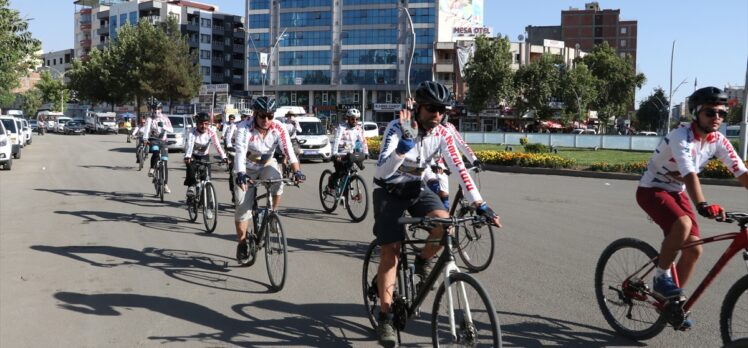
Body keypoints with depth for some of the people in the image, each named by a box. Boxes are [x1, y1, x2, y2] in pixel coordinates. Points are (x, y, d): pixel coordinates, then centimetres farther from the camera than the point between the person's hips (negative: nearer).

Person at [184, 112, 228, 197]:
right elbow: (189, 145, -40)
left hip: (204, 156, 2)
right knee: (191, 168, -30)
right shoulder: (192, 133, -24)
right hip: (193, 155, -2)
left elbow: (217, 145, -29)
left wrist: (224, 157, -45)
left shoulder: (211, 133, -19)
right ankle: (191, 187, -17)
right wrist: (187, 156, -59)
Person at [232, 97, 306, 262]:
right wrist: (241, 174, -55)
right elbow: (240, 152, -38)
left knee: (277, 183, -31)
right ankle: (242, 242, 12)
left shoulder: (279, 128, -19)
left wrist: (297, 171, -45)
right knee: (243, 205, -7)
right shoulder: (244, 128, -26)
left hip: (268, 164, 1)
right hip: (247, 168, -1)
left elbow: (289, 150, -29)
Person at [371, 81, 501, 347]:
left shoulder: (442, 134, -13)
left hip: (416, 188, 4)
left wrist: (481, 206, -23)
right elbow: (381, 172, -37)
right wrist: (406, 143, -51)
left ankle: (422, 261, 7)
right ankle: (385, 319, 0)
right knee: (390, 252, -9)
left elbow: (459, 169, -16)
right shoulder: (397, 128, -27)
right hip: (389, 191, -4)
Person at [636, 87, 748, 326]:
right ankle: (661, 277, -15)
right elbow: (689, 174, -40)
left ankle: (671, 302, 16)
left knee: (694, 249, -1)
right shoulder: (682, 136, -26)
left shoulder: (718, 141, -6)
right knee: (683, 224, -34)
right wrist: (703, 205, -52)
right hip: (651, 190, -7)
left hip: (676, 192, 7)